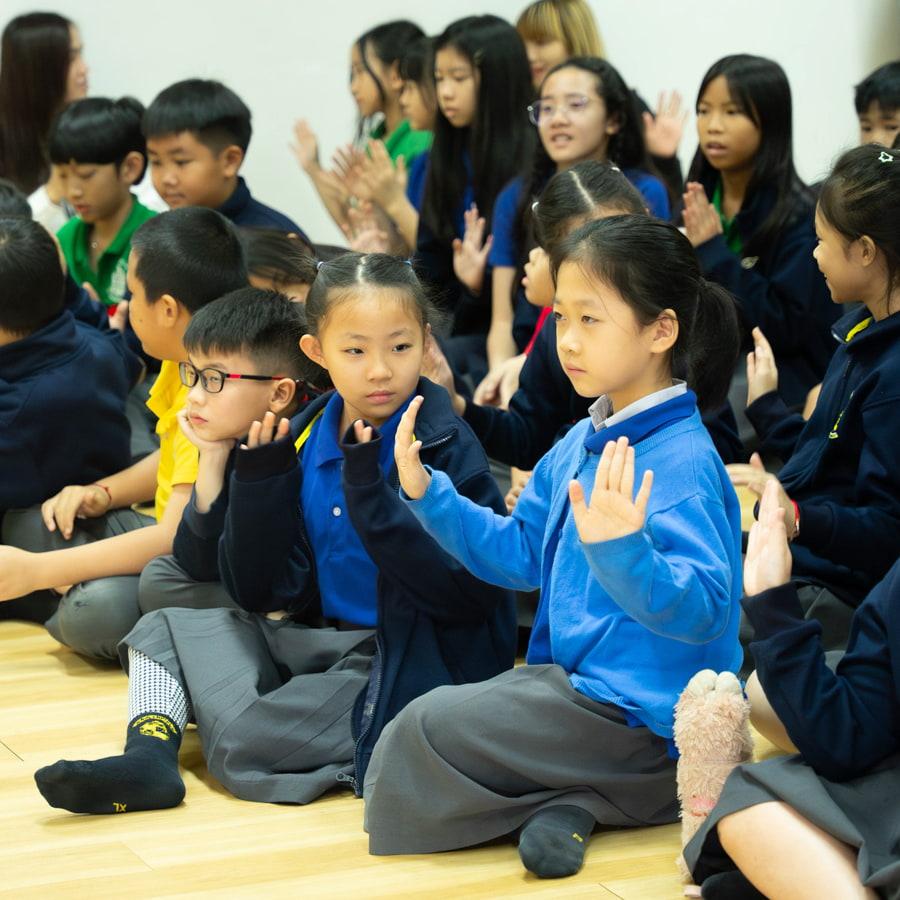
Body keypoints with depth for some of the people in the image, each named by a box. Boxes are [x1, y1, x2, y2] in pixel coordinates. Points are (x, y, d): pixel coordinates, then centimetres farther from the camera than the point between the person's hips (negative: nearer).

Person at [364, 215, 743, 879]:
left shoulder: (682, 461, -20)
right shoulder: (581, 445, 8)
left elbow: (701, 610, -28)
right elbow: (521, 555, 15)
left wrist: (620, 550, -44)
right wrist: (429, 494, 5)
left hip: (642, 717, -10)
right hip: (576, 681, 10)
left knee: (427, 729, -15)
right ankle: (570, 801, -2)